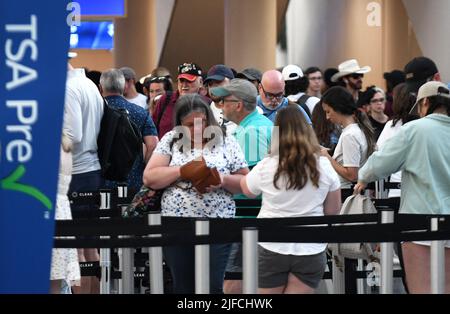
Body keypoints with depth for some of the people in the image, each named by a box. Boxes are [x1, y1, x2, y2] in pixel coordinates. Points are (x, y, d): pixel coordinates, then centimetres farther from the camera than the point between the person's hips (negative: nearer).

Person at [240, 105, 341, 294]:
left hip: (271, 249, -1)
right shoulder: (324, 166, -5)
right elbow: (333, 210, 4)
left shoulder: (266, 167, -9)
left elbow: (247, 190, 13)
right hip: (311, 250, 1)